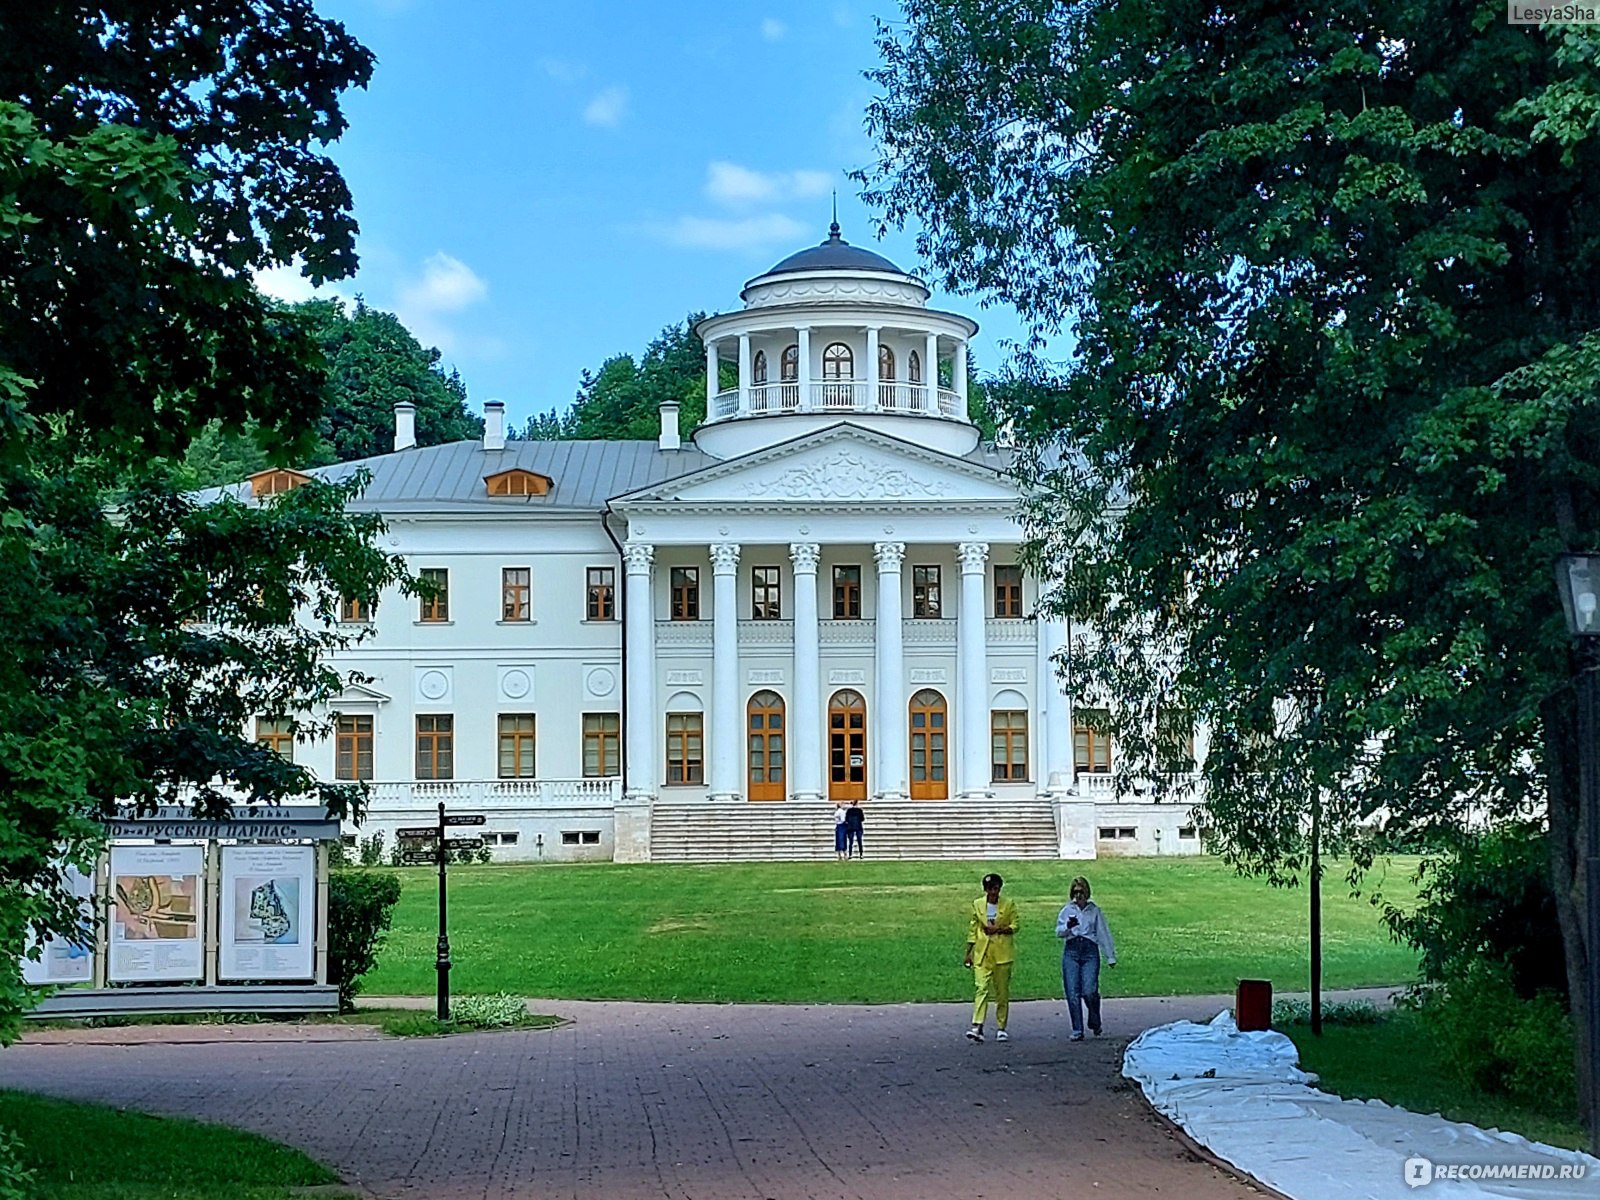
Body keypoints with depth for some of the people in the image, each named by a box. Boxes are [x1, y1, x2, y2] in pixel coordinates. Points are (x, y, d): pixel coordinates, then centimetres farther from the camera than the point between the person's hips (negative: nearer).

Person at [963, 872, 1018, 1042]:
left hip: (1002, 952, 0)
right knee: (981, 988, -12)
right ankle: (977, 1027, -21)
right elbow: (972, 928, 11)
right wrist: (969, 951, 8)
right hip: (982, 953, 0)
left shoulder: (1008, 905, 4)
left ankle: (1001, 1028, 14)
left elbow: (1014, 926, 3)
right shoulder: (977, 905, 8)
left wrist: (999, 929, -14)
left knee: (1002, 991, 4)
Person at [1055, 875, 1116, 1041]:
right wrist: (1068, 927, -18)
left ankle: (1095, 1024, 14)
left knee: (1089, 991, -13)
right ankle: (1077, 1031, 1)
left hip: (1090, 950, -1)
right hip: (1071, 951, 1)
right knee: (1073, 993, -5)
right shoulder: (1067, 910, 12)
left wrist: (1110, 957, 9)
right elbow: (1058, 932, 4)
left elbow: (1103, 933, 11)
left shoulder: (1095, 910, 10)